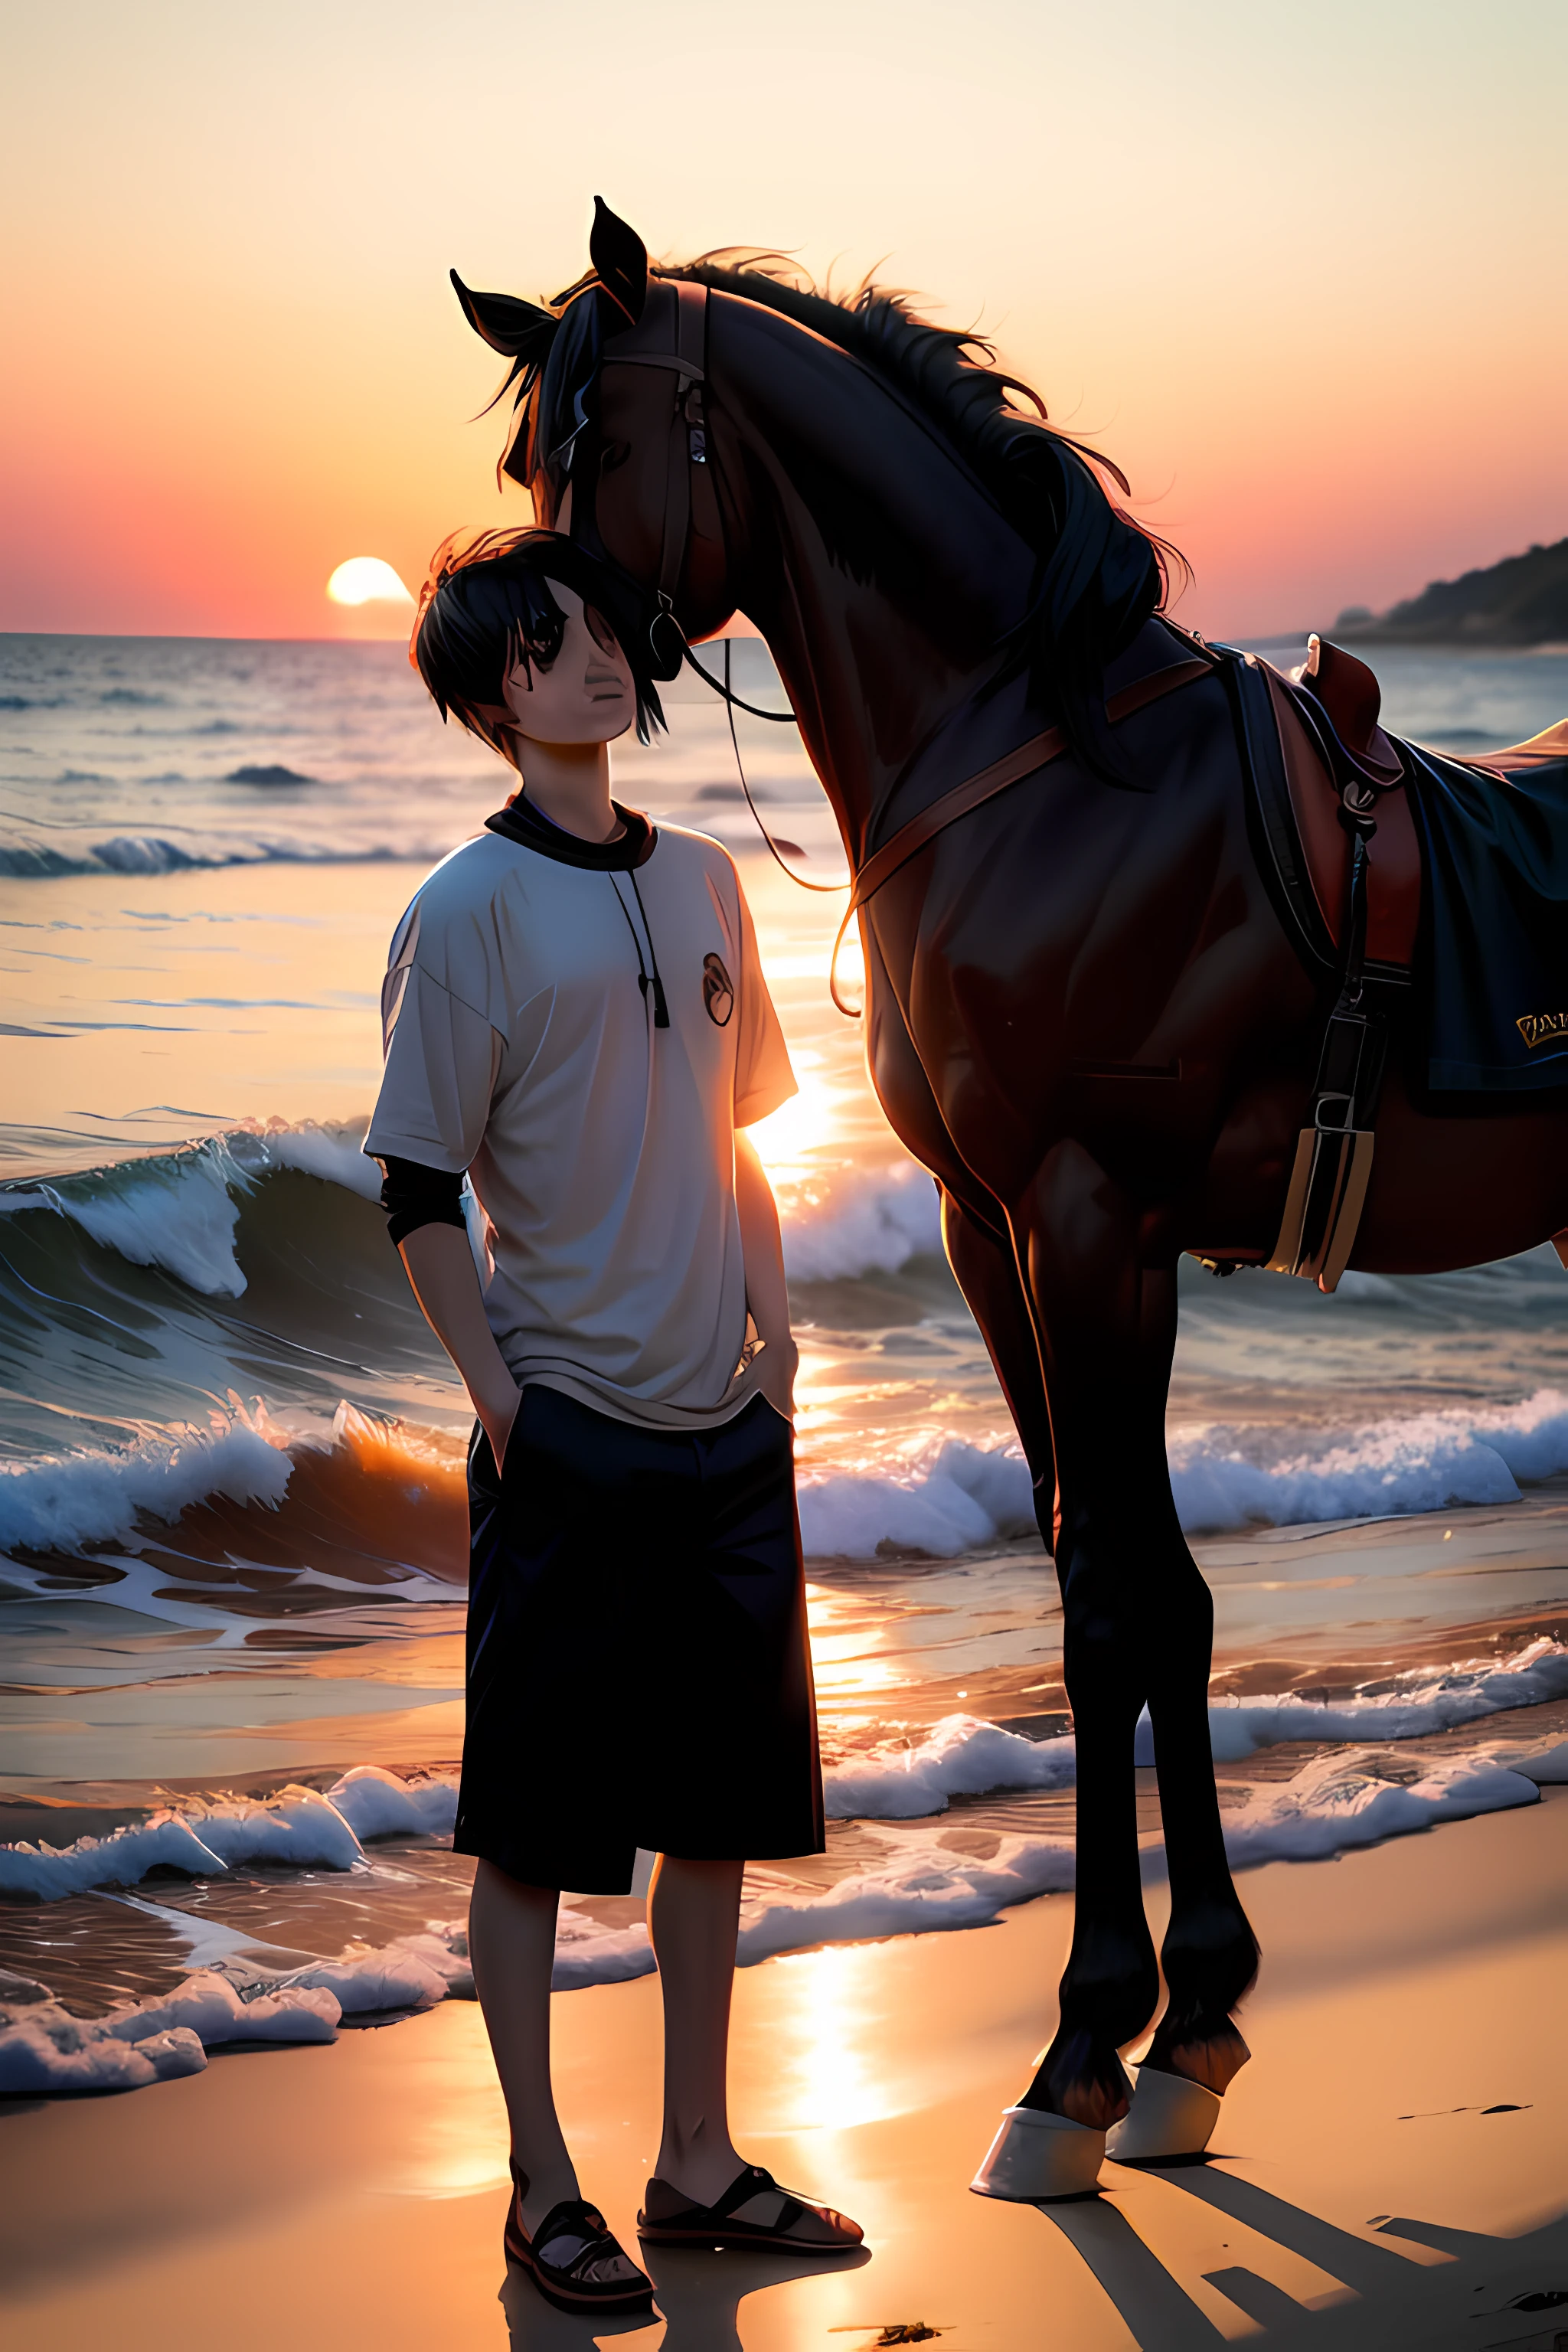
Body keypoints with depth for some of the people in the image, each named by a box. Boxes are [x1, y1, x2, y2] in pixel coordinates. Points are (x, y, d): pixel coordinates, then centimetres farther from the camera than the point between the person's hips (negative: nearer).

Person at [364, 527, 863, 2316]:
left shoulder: (704, 885, 9)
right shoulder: (470, 911, -10)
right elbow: (418, 1191, -8)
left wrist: (770, 1322, 10)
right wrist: (495, 1386, -11)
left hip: (728, 1425, 6)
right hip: (567, 1431, -6)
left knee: (719, 1800, 13)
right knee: (534, 1824, 3)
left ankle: (698, 2162, 25)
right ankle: (543, 2187, 15)